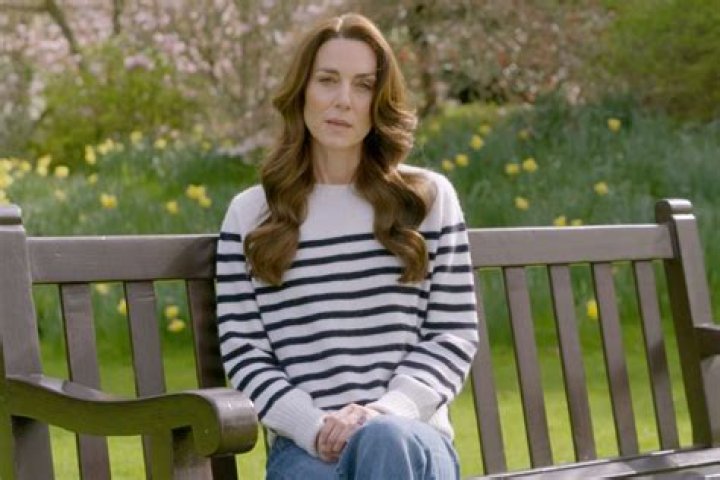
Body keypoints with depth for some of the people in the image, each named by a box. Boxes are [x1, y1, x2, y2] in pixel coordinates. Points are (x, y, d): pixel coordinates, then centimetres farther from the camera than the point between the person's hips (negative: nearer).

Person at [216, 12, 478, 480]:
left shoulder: (429, 198, 12)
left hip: (413, 438, 1)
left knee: (384, 440, -39)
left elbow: (455, 335, 7)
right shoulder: (250, 214, 11)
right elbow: (243, 354, 6)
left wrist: (386, 411, -11)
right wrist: (314, 426, -12)